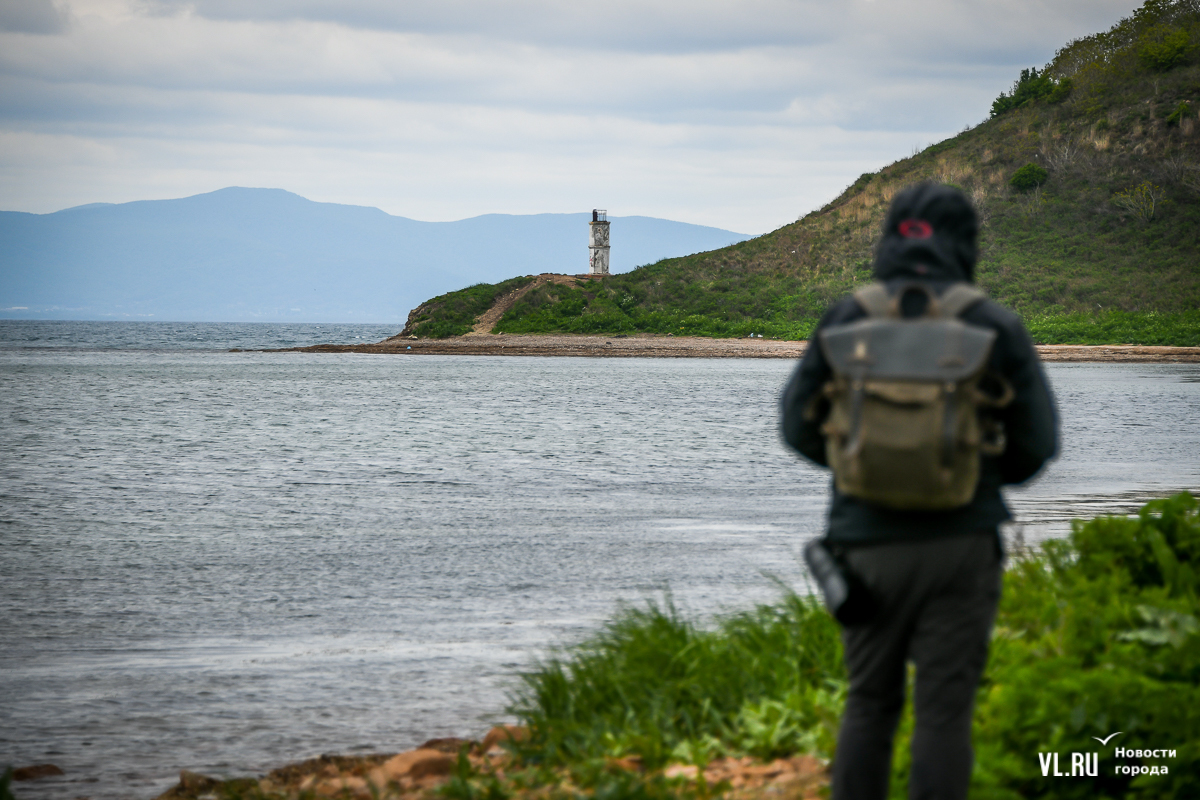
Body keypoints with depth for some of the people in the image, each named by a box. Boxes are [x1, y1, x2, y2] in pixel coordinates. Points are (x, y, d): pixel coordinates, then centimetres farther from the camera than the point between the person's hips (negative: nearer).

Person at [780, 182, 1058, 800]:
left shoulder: (846, 319, -1)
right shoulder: (996, 327, -3)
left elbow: (800, 425, 5)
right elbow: (1036, 443, 0)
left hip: (870, 543, 1)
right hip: (961, 543, -1)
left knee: (870, 703, 14)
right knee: (943, 712, 2)